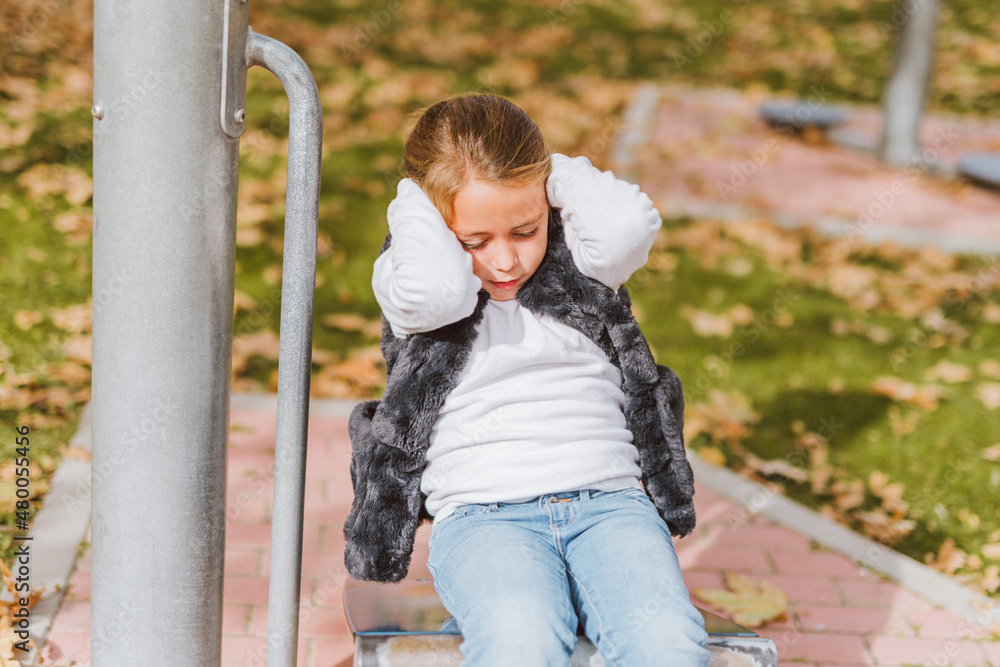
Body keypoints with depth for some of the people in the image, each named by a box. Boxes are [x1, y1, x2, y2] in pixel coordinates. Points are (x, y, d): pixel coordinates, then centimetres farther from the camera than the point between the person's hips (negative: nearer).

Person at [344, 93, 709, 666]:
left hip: (610, 498, 2)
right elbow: (433, 288, -18)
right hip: (483, 516, -2)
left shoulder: (576, 259, 13)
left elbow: (629, 225, -9)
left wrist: (553, 169, 4)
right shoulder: (407, 280, 7)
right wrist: (417, 198, -1)